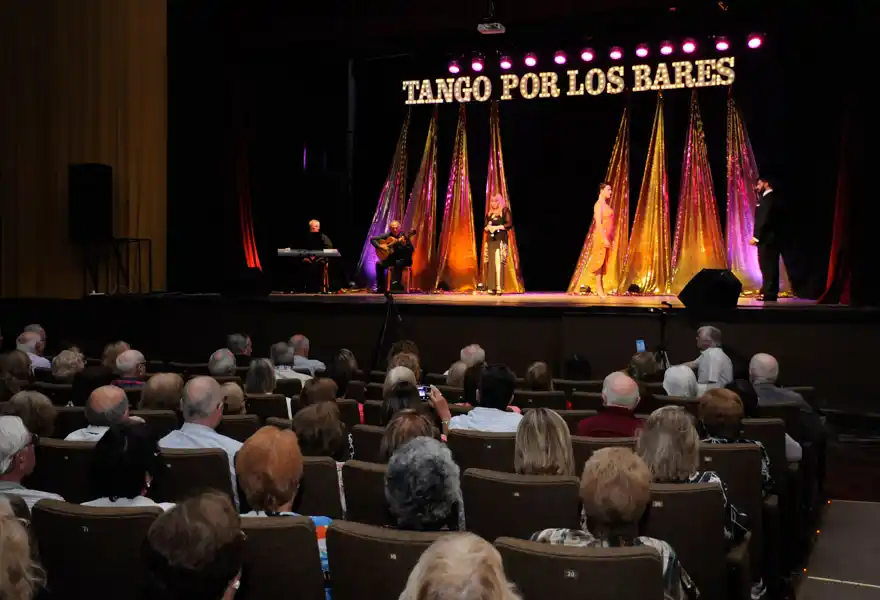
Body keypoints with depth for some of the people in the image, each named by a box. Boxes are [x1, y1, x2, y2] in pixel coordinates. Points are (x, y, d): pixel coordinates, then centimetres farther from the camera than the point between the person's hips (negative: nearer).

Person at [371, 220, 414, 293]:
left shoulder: (404, 236, -9)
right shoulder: (387, 235, 2)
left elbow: (411, 250, -16)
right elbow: (372, 239, 3)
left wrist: (404, 245, -33)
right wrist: (379, 247, -12)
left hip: (403, 259, -4)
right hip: (392, 258, 4)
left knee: (398, 263, -37)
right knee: (379, 264, -18)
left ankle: (396, 285, -37)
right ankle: (381, 286, -12)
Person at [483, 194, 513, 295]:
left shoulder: (505, 210, 4)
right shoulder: (489, 213, 19)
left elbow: (510, 224, -4)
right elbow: (485, 227, 22)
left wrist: (498, 227, -14)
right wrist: (487, 228, -1)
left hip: (500, 239, -5)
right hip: (490, 240, 6)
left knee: (499, 262, -15)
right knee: (490, 263, -1)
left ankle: (499, 287, -17)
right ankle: (491, 287, -1)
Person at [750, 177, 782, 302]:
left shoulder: (767, 198, -14)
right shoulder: (771, 198, 18)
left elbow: (764, 220, -20)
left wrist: (756, 236, -18)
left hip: (767, 239, -10)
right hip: (772, 238, 10)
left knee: (767, 267, -7)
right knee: (770, 267, 12)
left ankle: (769, 294, -6)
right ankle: (770, 293, 16)